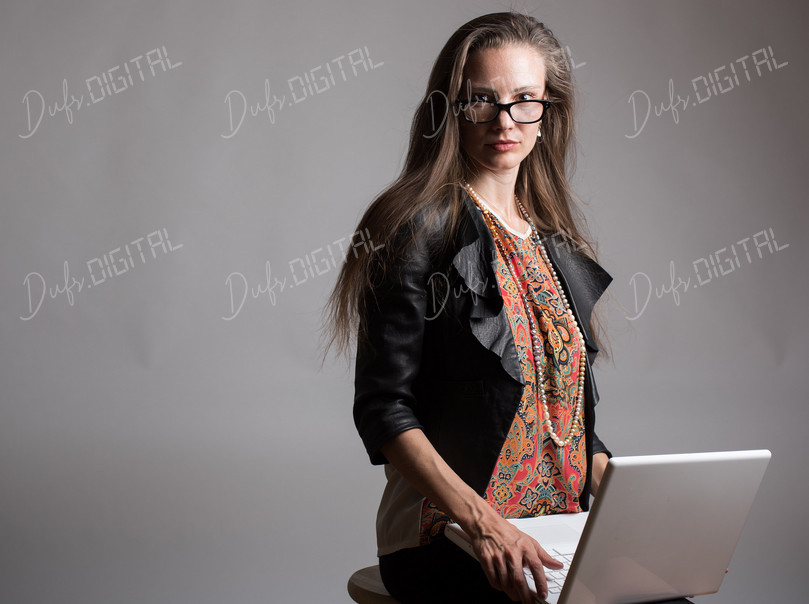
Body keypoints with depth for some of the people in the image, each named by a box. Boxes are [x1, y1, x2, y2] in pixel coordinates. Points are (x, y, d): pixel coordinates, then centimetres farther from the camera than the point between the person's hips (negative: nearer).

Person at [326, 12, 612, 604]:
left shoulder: (557, 243, 14)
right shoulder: (419, 231, -6)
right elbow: (383, 408, -11)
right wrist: (484, 522, -22)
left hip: (562, 532, 6)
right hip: (445, 542, -6)